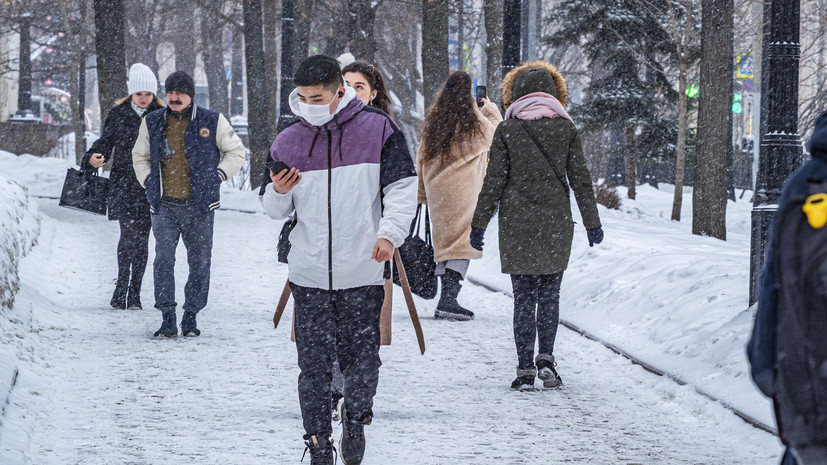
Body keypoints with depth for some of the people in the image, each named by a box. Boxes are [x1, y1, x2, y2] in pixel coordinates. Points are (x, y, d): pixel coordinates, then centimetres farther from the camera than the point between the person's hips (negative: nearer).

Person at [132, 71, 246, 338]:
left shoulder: (212, 122, 1)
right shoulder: (153, 123, 9)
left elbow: (236, 152, 10)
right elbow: (140, 156, 24)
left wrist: (218, 176, 0)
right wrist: (149, 182, 11)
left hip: (199, 206, -1)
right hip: (163, 205, 1)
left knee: (199, 263, 3)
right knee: (163, 260, -8)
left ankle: (191, 317, 14)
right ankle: (168, 319, -5)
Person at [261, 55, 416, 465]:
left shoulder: (378, 130, -1)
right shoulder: (288, 142, 7)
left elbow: (402, 188, 0)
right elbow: (276, 211, 14)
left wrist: (390, 233, -14)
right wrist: (279, 193, -9)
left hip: (362, 271, -2)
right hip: (309, 274, 2)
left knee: (361, 354, 2)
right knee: (314, 363, 1)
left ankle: (356, 416, 29)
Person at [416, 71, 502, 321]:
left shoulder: (432, 123, 5)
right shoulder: (477, 125, -10)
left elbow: (421, 159, 12)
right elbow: (497, 130, 12)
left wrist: (422, 193, 21)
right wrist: (491, 109, 29)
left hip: (437, 192, 6)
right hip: (464, 194, -6)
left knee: (445, 241, 15)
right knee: (462, 243, -6)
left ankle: (446, 299, 18)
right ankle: (448, 300, -17)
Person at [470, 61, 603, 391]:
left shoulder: (507, 131, -3)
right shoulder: (566, 129, 1)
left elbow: (493, 182, -2)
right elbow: (580, 179, 5)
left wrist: (479, 224, 5)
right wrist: (592, 223, 12)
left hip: (517, 226, -1)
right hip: (556, 225, 1)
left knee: (524, 297, 3)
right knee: (550, 294, 14)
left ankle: (525, 369, 0)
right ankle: (546, 358, 3)